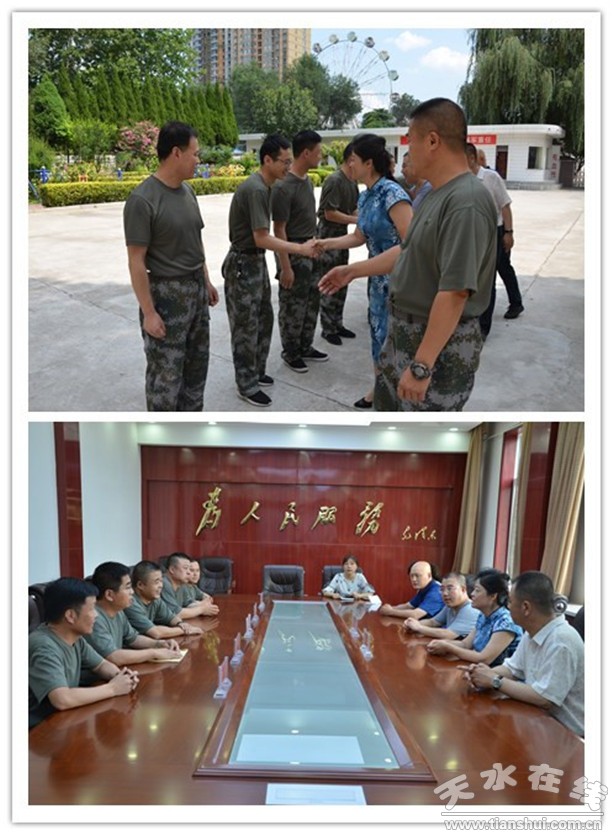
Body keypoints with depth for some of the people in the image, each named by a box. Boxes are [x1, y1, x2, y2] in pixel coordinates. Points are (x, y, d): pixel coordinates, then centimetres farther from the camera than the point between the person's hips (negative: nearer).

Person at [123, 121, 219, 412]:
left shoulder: (187, 190, 5)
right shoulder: (142, 200, -18)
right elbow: (136, 262, -18)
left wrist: (206, 281, 18)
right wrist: (149, 312, -19)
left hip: (195, 290, 8)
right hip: (166, 294, -8)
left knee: (196, 364, 18)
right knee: (166, 372, 1)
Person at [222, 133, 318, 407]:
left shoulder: (264, 186, 8)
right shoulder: (255, 190, -22)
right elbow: (262, 238, -26)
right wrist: (300, 249, -26)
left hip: (256, 261, 10)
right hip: (243, 264, -10)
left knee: (263, 319, 17)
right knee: (246, 326, -1)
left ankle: (256, 371, 32)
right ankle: (247, 386, 10)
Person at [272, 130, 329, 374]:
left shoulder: (307, 180, 7)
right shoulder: (284, 186, -20)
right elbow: (279, 230, -19)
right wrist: (285, 266, -20)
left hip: (310, 250, 9)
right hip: (293, 252, -9)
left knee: (311, 303, 15)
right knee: (293, 307, 3)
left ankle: (305, 347, 29)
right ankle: (290, 352, 18)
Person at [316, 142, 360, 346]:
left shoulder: (352, 181, 8)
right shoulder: (334, 180, -18)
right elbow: (330, 214, -20)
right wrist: (357, 220, -16)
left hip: (342, 235, 9)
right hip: (328, 234, -9)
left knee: (341, 283, 13)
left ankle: (337, 324, 23)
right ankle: (328, 328, 8)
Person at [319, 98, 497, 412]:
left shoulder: (465, 202, -25)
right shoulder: (437, 194, 8)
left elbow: (455, 292, -30)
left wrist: (421, 365, -29)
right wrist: (353, 270, 24)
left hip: (440, 346, -10)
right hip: (405, 333, 10)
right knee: (388, 407, 25)